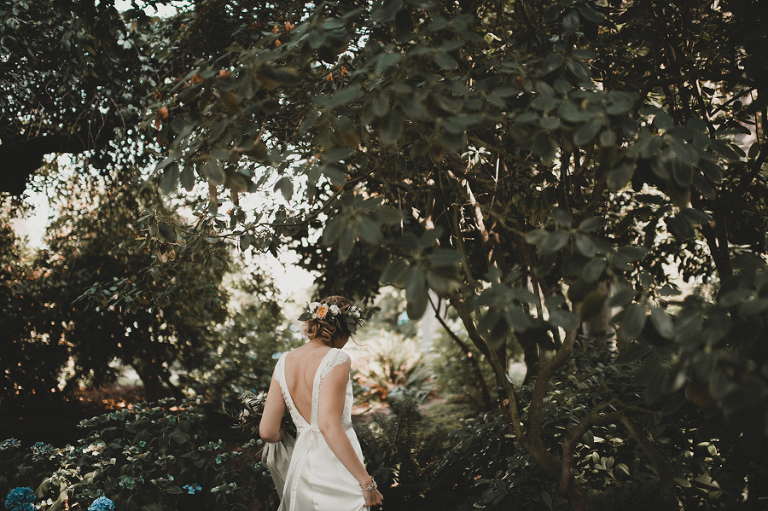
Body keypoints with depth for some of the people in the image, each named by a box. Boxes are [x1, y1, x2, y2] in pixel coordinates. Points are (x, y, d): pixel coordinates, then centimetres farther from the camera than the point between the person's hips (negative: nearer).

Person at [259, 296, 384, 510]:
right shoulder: (336, 359, -16)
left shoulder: (284, 362, 2)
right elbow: (329, 425, -26)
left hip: (300, 462, 6)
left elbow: (268, 432, -1)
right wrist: (366, 481, -22)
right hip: (336, 470, -6)